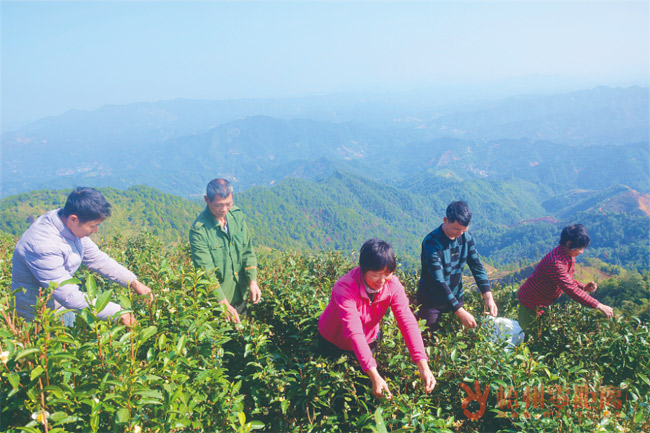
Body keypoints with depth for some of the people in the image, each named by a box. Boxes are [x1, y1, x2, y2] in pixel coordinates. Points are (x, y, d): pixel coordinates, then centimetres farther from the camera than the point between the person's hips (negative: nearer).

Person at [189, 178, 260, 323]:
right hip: (216, 300, -5)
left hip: (240, 295, 6)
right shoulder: (199, 230, -22)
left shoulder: (237, 215, -4)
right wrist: (224, 304, -27)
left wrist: (252, 281, -7)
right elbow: (206, 271, -23)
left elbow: (248, 251, 3)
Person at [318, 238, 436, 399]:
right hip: (333, 342, -3)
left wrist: (423, 366, -43)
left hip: (368, 341, 3)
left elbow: (408, 321, -32)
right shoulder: (345, 288, -39)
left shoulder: (392, 285, -24)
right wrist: (374, 376, -54)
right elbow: (354, 332, -46)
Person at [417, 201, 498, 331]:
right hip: (431, 303, -5)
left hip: (456, 298, 6)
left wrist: (488, 297, -15)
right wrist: (460, 312, -32)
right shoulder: (432, 243, -26)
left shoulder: (466, 237, -6)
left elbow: (477, 267, -2)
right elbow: (438, 281, -30)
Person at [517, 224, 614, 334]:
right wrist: (599, 306, -33)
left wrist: (584, 287, -9)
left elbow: (568, 281, 10)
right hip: (532, 303, -9)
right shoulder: (555, 262, -34)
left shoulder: (569, 256, -2)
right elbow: (571, 290, -36)